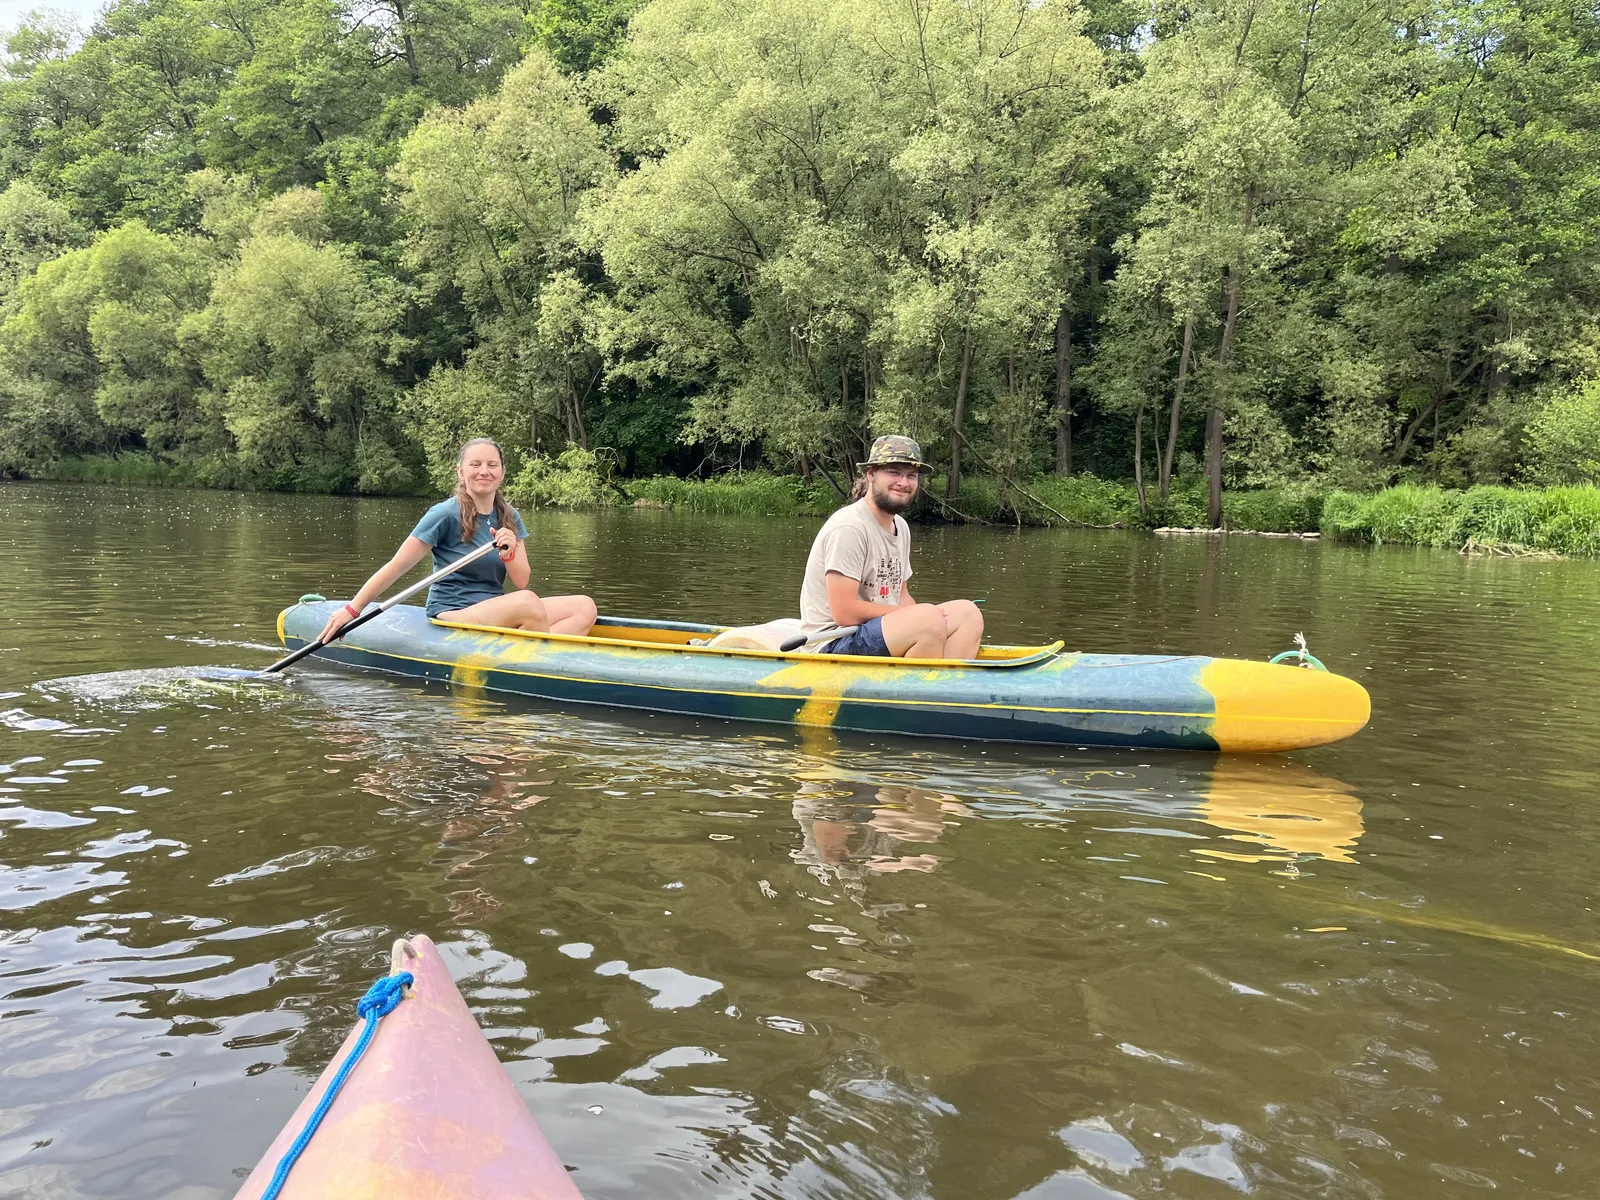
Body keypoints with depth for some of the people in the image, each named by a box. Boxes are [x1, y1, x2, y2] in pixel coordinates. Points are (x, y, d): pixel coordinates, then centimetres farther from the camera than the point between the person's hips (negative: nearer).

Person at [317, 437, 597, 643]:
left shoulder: (509, 518, 9)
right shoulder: (445, 514, -8)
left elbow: (521, 582, 4)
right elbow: (396, 567, -7)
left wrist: (510, 553, -17)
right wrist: (352, 609, -8)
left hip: (494, 610, 7)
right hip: (451, 616, -7)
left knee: (584, 607, -13)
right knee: (527, 602, -36)